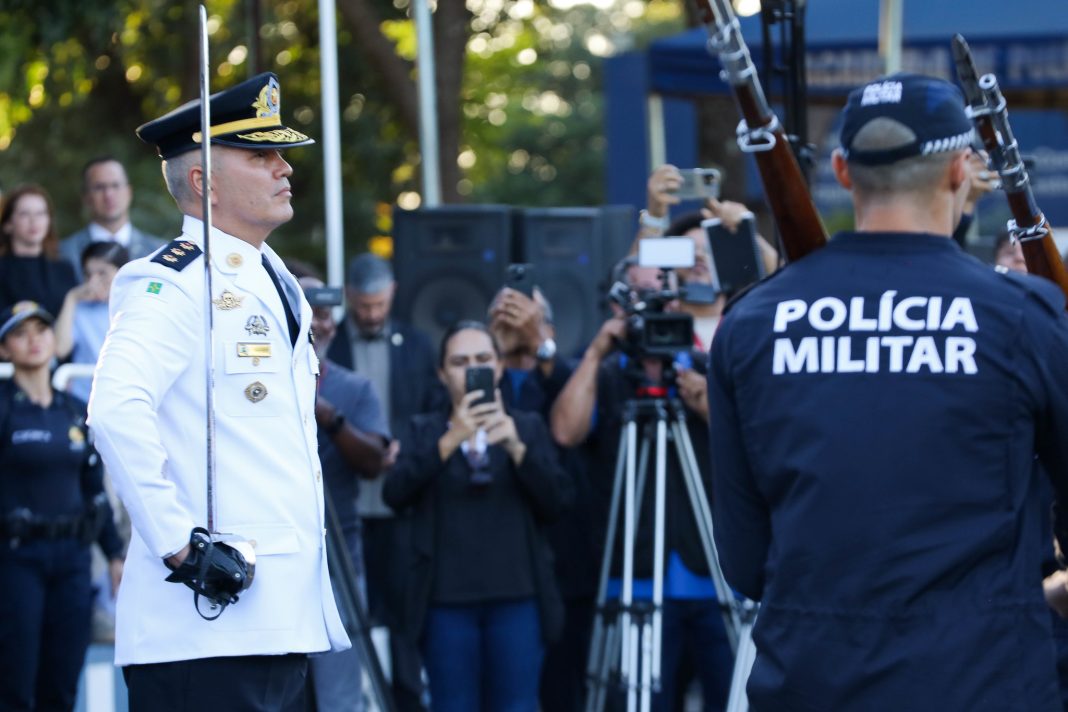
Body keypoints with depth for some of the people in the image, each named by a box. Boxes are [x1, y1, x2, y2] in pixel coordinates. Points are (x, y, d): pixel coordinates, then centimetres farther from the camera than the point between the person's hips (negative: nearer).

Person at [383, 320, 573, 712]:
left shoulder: (527, 428, 13)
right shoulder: (423, 431, 11)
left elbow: (557, 500, 0)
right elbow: (395, 492, -7)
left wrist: (516, 447, -15)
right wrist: (450, 440, -18)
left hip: (517, 596, 0)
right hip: (448, 597, 0)